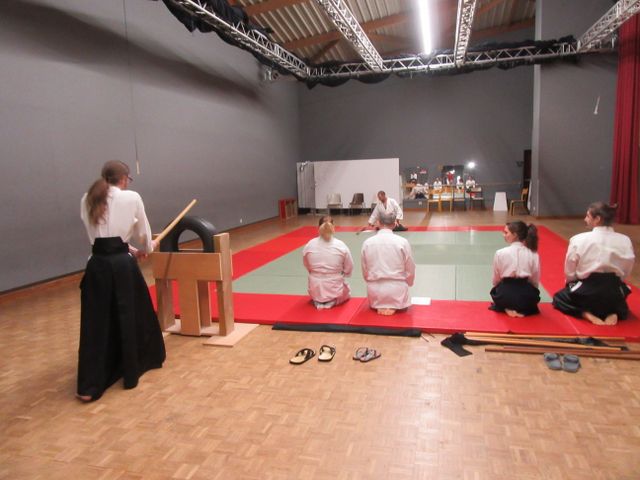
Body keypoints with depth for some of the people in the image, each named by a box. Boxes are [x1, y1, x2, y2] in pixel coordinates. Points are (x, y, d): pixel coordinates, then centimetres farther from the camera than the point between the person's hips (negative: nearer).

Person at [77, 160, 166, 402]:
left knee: (96, 323, 9)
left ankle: (89, 386, 9)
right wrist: (148, 247, 33)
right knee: (131, 316, 15)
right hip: (121, 264, -3)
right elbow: (142, 231, 11)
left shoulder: (87, 200, 10)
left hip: (97, 265, 3)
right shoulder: (132, 198, -1)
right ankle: (131, 373, 31)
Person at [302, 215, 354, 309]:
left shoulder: (309, 245, -11)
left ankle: (318, 301, 10)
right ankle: (333, 301, 5)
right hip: (335, 290, -2)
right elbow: (349, 269, -3)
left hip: (316, 290, 2)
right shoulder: (341, 245, -14)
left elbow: (307, 267, 4)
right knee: (347, 292, 34)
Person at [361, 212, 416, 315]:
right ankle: (394, 306, 1)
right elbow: (410, 269, 0)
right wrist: (407, 284, 20)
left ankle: (379, 306, 5)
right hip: (397, 289, -2)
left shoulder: (367, 243, -4)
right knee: (402, 306, 29)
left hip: (374, 290, 2)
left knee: (375, 303, 35)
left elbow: (365, 271, 5)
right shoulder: (402, 242, -9)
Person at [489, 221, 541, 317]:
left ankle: (507, 308, 7)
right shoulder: (533, 254, -4)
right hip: (525, 296, 1)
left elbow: (496, 280, 3)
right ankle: (522, 310, 8)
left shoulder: (500, 253, -9)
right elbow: (535, 281, 5)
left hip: (505, 295, -1)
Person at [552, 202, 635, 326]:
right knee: (620, 308, 41)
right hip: (614, 292, 4)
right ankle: (613, 314, 5)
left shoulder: (579, 240, -12)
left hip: (587, 291, -4)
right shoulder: (625, 241, -3)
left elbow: (569, 272, -5)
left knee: (559, 298, 26)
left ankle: (587, 315, -1)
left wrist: (572, 285, 15)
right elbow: (625, 272, 6)